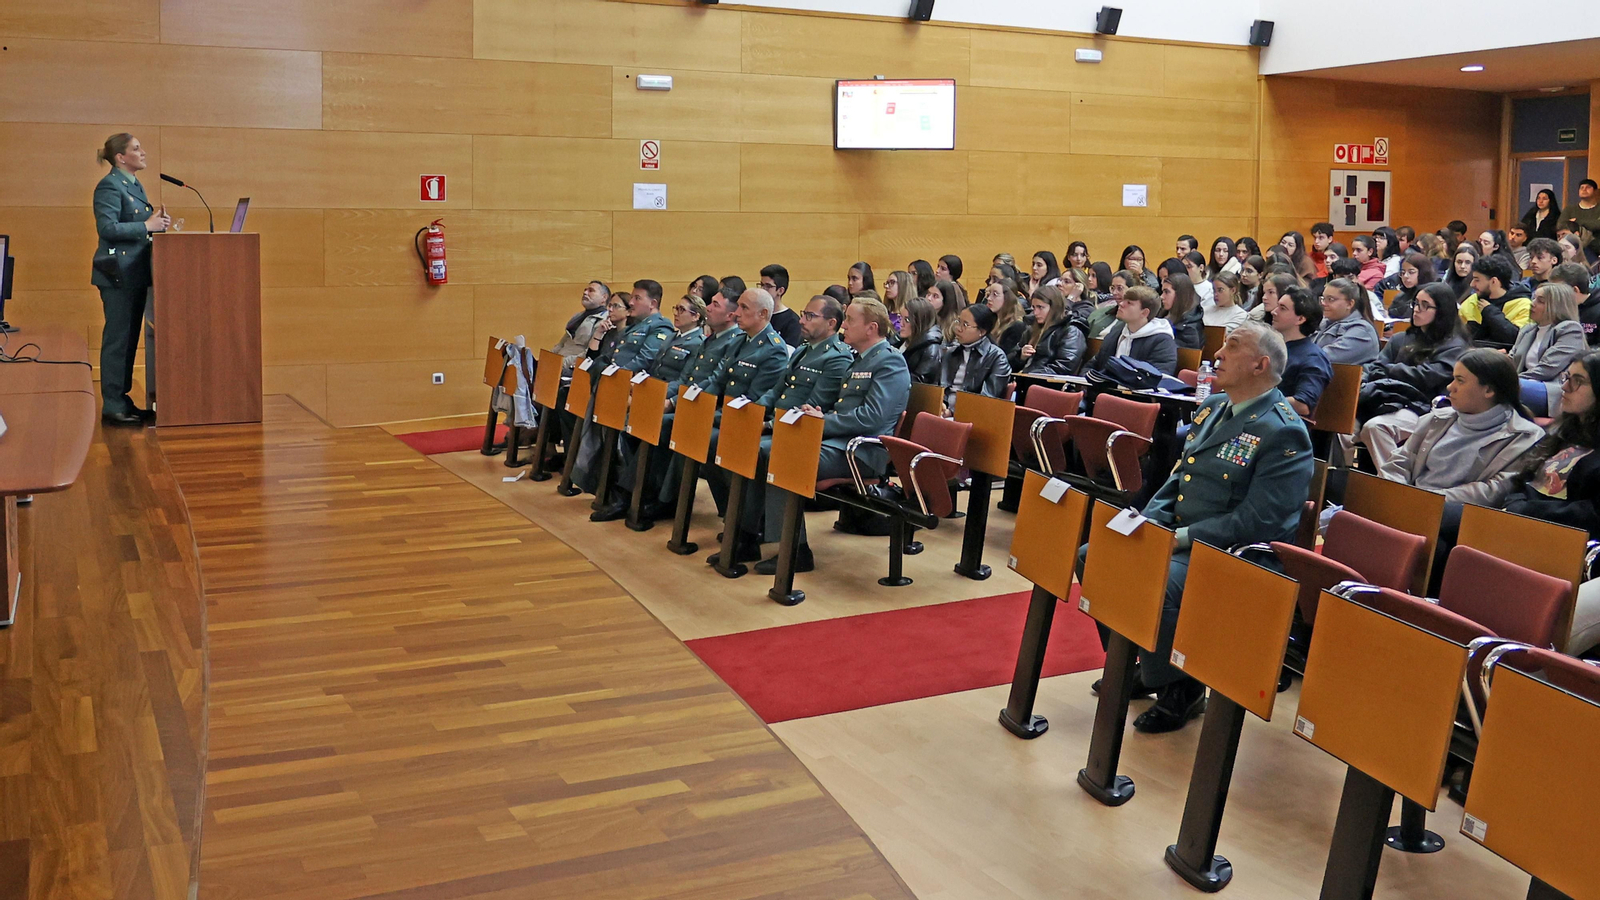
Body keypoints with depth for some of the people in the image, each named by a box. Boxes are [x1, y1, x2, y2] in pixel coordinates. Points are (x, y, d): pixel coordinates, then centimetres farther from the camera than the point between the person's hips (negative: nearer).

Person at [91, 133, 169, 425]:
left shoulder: (136, 186, 17)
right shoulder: (110, 186, -11)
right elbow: (107, 228, -21)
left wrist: (158, 221, 3)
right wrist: (147, 226, -18)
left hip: (137, 272, 9)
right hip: (118, 272, -9)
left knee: (130, 338, 12)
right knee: (117, 338, -6)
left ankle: (122, 400, 19)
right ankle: (112, 406, 0)